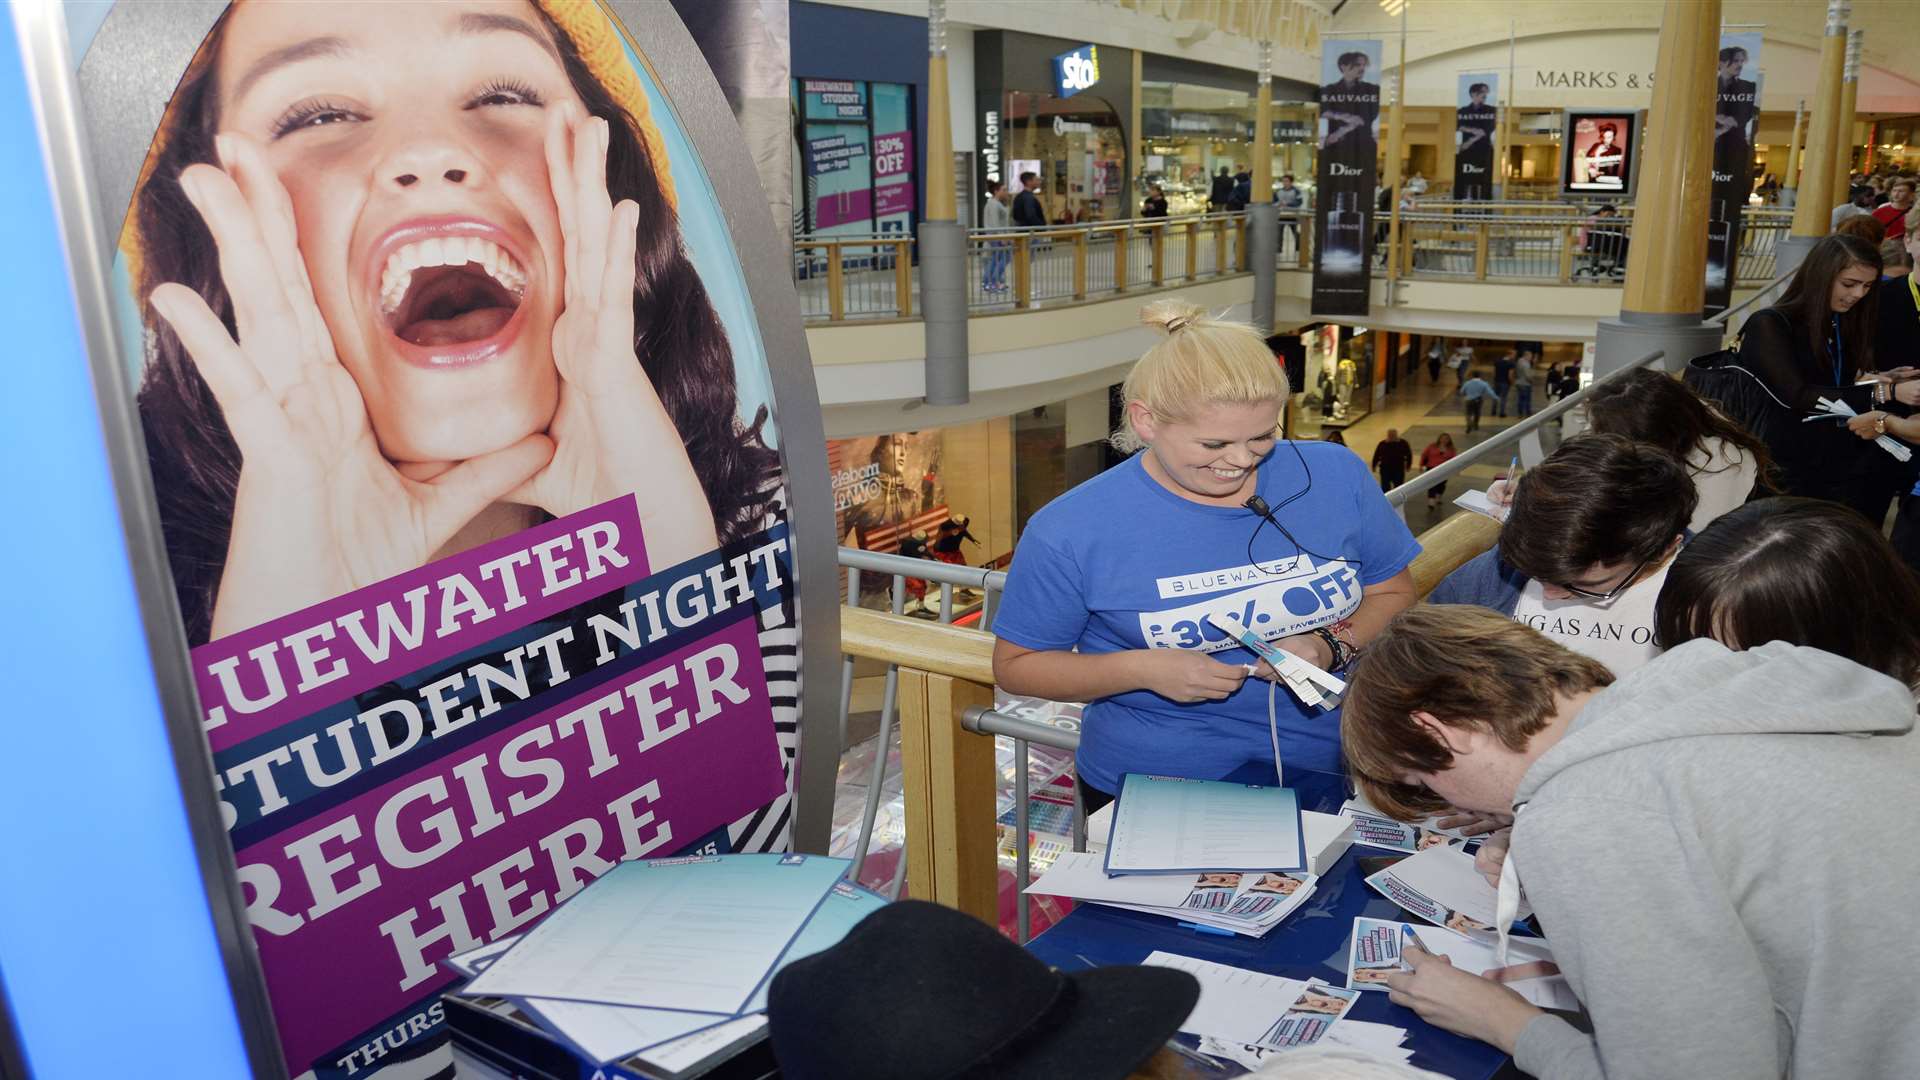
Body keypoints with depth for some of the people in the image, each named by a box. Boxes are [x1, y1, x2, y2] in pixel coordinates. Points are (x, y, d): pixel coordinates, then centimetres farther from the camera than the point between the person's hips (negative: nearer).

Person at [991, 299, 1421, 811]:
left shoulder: (1336, 475, 0)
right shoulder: (1069, 531, -10)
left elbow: (1394, 593, 13)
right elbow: (1016, 664, -1)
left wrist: (1332, 647, -9)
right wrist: (1142, 669, -16)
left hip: (1329, 775, 3)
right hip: (1151, 801, -2)